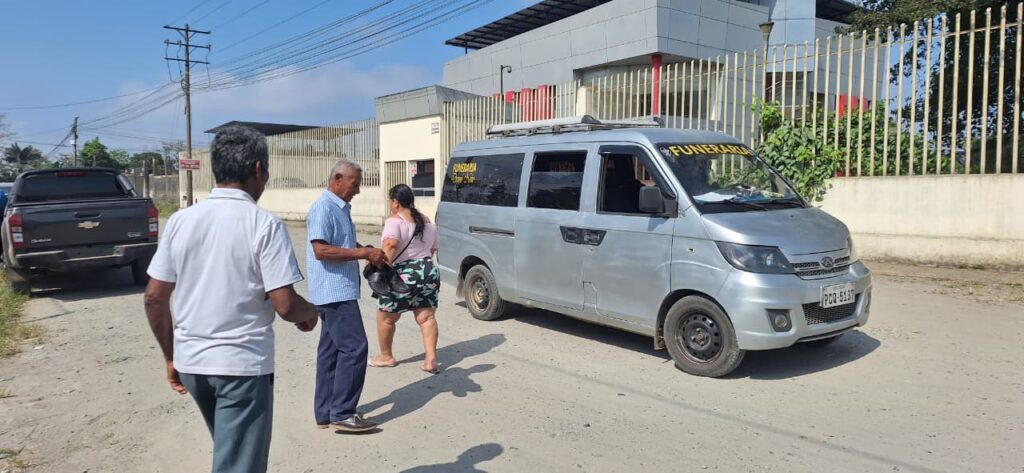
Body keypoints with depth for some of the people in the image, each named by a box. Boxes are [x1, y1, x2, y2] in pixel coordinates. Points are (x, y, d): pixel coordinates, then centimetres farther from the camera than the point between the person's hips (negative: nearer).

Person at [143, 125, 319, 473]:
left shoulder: (180, 221, 1)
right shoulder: (264, 225, -14)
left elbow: (154, 297, 3)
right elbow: (284, 305, -18)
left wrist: (171, 356, 14)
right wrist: (310, 312, 4)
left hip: (191, 362, 6)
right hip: (243, 364, -6)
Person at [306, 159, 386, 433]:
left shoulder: (341, 208, 17)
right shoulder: (324, 208, -13)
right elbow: (321, 250, -22)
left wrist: (367, 251, 9)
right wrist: (363, 253, -21)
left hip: (338, 292, 10)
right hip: (334, 291, -10)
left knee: (331, 350, 12)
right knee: (354, 347, -10)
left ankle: (325, 413, 19)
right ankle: (342, 414, -3)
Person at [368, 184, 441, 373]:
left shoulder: (394, 221, -10)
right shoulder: (426, 221, 12)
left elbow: (391, 245, -28)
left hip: (403, 277, -6)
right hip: (429, 273, 6)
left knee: (385, 318, 12)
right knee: (426, 318, 8)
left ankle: (386, 356, 25)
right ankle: (431, 359, 0)